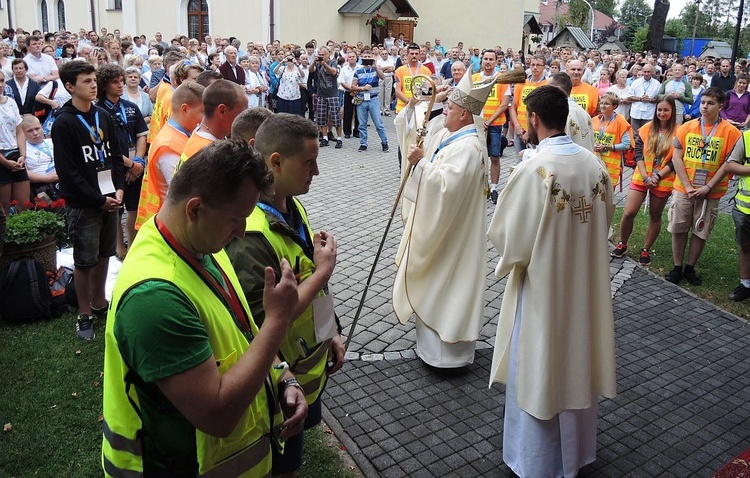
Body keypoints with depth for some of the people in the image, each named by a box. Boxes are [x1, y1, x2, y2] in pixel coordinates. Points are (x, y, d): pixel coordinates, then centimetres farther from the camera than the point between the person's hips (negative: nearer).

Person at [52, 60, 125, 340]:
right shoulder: (64, 123, -9)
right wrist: (99, 200, -13)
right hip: (83, 204, -5)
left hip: (109, 199, 6)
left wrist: (119, 189, -1)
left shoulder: (102, 116, 9)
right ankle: (85, 314, 16)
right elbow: (67, 171, -13)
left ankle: (99, 303, 29)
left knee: (104, 254, 14)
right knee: (85, 259, 2)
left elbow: (115, 155, 13)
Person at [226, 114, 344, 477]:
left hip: (311, 368, 8)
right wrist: (323, 271, -25)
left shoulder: (294, 207, 0)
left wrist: (331, 333, 11)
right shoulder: (250, 235, -30)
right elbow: (266, 321, -30)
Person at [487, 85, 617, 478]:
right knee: (576, 366, 22)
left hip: (543, 288, -6)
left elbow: (508, 237, -18)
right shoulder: (594, 164, -3)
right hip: (585, 285, 6)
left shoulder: (533, 169, -23)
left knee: (539, 374, 11)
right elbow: (603, 223, 8)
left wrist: (510, 259, 3)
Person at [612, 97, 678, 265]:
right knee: (628, 213, -4)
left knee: (655, 216, 10)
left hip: (662, 181, -1)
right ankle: (622, 244, 16)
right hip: (641, 178, 1)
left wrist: (658, 176, -16)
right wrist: (645, 177, -12)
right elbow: (638, 154, -2)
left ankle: (646, 250, 23)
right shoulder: (646, 129, 2)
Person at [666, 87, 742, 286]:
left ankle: (690, 268, 21)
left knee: (701, 232, 7)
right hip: (683, 189, 2)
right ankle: (677, 268, 17)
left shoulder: (730, 132, -5)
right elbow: (676, 158, -2)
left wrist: (708, 187, -14)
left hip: (710, 193, -1)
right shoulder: (687, 127, 0)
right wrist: (687, 186, -10)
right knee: (678, 229, 5)